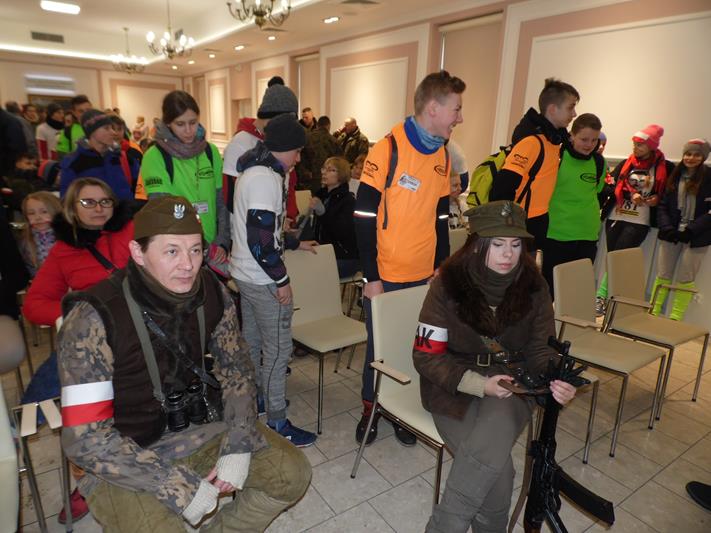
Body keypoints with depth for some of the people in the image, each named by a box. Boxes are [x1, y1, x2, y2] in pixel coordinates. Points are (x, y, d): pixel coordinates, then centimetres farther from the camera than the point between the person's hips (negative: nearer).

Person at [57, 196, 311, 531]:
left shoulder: (212, 293, -10)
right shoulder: (93, 319, -23)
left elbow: (236, 370, 2)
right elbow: (86, 438, -21)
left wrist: (238, 447, -9)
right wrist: (178, 485, -22)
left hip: (203, 428, 4)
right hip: (127, 457, -4)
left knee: (292, 473, -1)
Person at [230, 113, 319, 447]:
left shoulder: (254, 171, 12)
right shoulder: (266, 178, -20)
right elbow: (261, 238, -25)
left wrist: (295, 244, 26)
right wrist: (281, 279, -17)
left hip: (245, 272, 10)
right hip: (263, 279, -10)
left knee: (251, 341, 21)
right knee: (277, 349, 0)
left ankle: (254, 397, 39)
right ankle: (277, 423, 13)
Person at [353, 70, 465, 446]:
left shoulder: (443, 154, 7)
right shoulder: (387, 149, -13)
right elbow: (365, 217, -13)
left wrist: (442, 268, 10)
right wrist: (371, 277, -13)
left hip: (424, 276, 5)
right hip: (385, 276, -5)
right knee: (380, 346, 11)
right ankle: (370, 408, 33)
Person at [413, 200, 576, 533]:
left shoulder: (532, 286, -2)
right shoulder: (449, 284, -12)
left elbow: (541, 348, 7)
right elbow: (426, 356, -9)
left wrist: (557, 380, -16)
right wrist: (480, 384, -21)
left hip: (511, 382, 2)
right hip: (456, 386, -2)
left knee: (498, 428, -31)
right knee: (496, 470, -26)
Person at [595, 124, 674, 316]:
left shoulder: (665, 167, 1)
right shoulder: (625, 164, 8)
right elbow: (611, 186, -2)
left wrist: (658, 199, -11)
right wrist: (630, 194, -16)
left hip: (639, 222, -3)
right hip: (615, 217, 3)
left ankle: (602, 296, -5)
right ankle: (610, 298, 10)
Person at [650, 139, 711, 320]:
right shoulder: (675, 176, 7)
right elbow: (663, 205, 6)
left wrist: (691, 230, -18)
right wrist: (667, 228, -8)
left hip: (696, 237, -3)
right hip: (671, 235, 3)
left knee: (685, 280, 3)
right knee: (662, 276, 7)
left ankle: (675, 319, 9)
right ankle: (652, 314, 13)